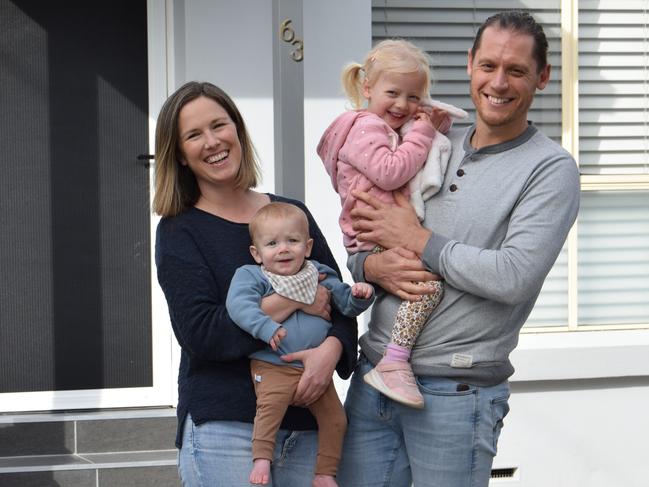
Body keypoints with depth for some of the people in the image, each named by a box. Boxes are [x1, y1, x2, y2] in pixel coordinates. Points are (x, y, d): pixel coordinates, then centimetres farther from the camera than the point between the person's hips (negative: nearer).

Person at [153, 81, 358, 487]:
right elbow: (200, 334, -14)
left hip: (307, 422, 4)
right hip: (225, 429, -4)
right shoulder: (179, 232, -1)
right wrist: (294, 300, -14)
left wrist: (332, 348, -13)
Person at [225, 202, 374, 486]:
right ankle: (262, 458, -20)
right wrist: (266, 327, -30)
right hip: (273, 366, -5)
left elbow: (346, 304, 16)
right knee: (271, 404, -30)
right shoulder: (251, 276, -1)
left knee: (334, 416, 5)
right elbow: (238, 304, -18)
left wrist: (359, 295, -7)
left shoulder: (320, 277, 11)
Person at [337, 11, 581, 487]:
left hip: (456, 391, -5)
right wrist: (373, 266, -8)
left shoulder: (550, 169, -5)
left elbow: (514, 277, -18)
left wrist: (416, 240, -10)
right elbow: (360, 246, 15)